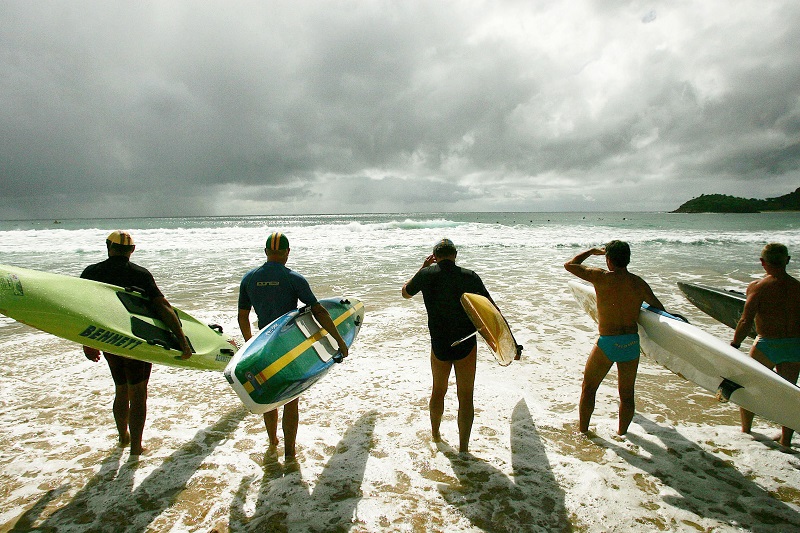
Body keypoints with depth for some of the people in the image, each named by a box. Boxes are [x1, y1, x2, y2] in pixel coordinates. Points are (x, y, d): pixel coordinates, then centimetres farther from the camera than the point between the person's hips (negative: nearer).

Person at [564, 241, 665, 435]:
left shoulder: (601, 277, -11)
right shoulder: (639, 283, 1)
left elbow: (569, 265, 1)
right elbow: (659, 309, 13)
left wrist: (592, 251, 14)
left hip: (607, 342, -4)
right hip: (632, 343, 4)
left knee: (588, 388, 14)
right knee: (627, 394, 18)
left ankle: (582, 430, 22)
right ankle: (622, 433, 30)